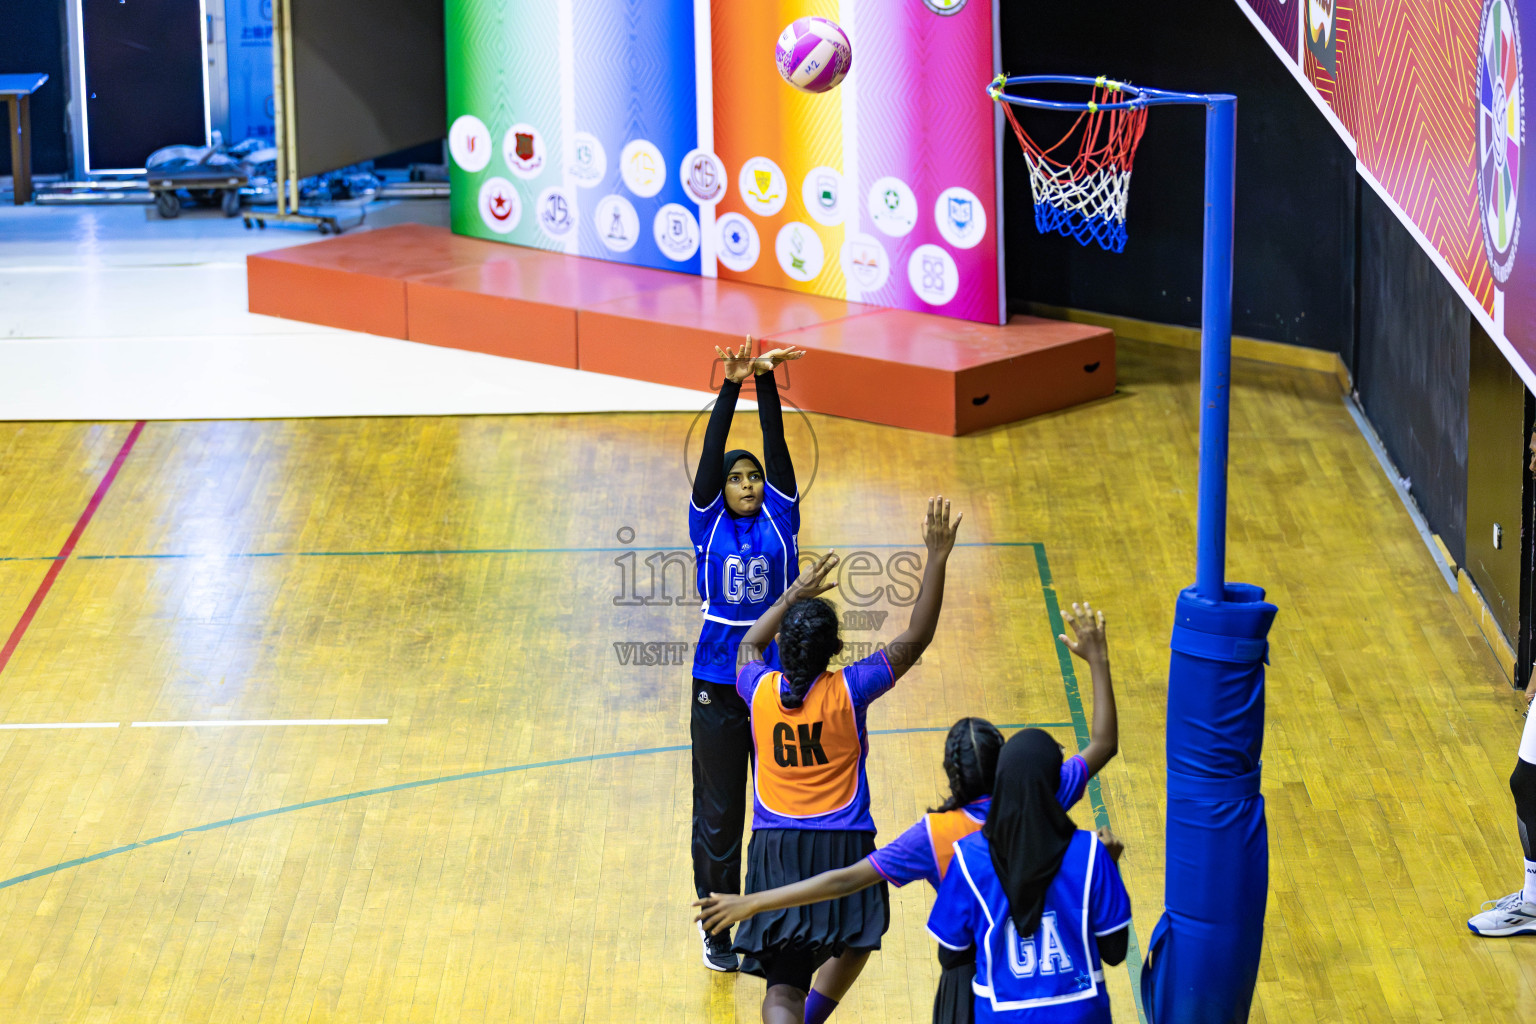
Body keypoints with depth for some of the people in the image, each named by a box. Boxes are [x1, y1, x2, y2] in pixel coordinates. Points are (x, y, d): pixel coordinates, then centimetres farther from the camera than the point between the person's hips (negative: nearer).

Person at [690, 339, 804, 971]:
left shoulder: (779, 519, 3)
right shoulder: (708, 525, 0)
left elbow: (777, 448, -7)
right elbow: (712, 452, -10)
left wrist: (768, 384, -17)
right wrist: (731, 387, -19)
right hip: (719, 688, -1)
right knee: (718, 814, 5)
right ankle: (717, 932, 14)